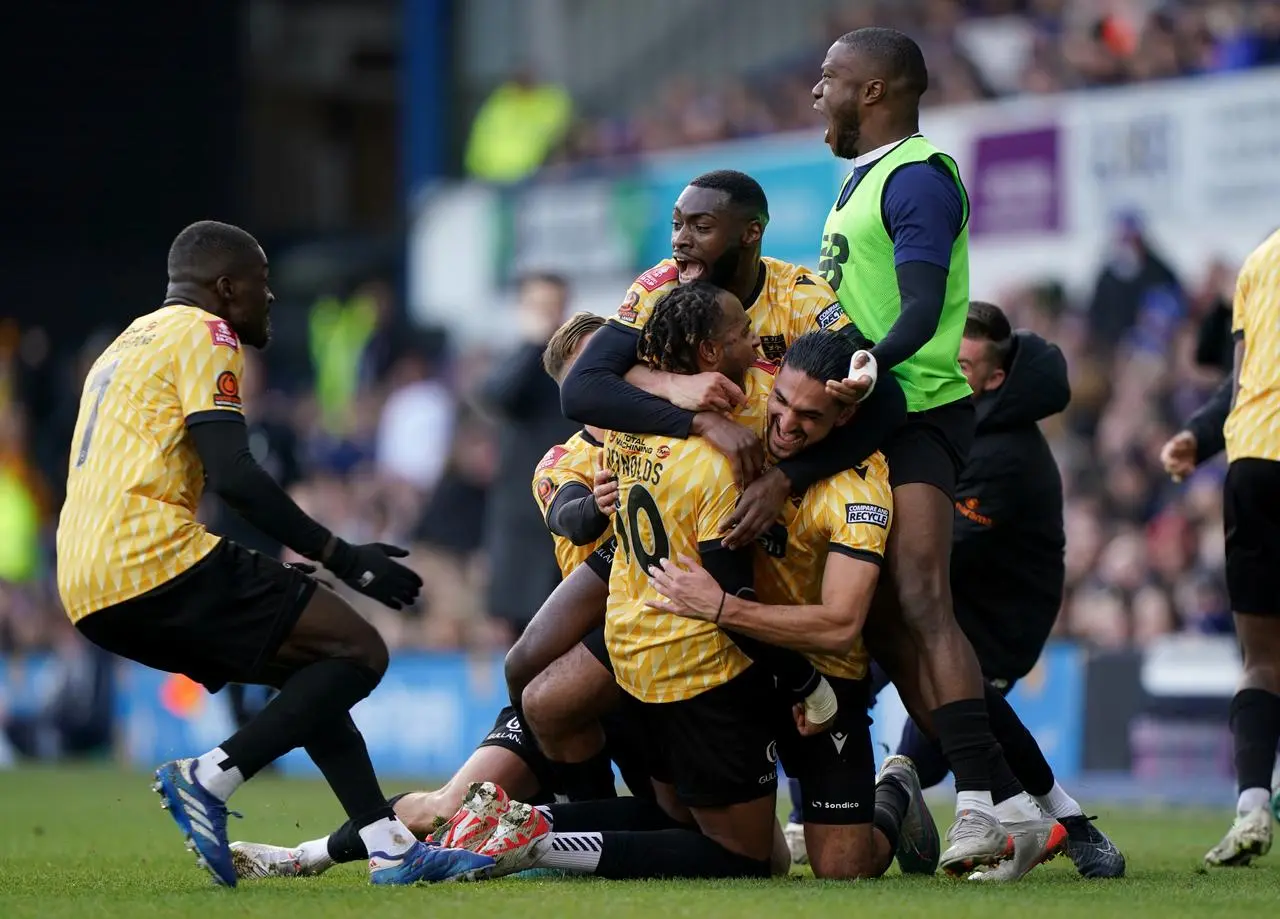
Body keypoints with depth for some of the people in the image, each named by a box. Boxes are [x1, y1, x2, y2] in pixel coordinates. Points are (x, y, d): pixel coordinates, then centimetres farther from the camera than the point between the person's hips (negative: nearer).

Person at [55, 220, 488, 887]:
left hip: (88, 594, 10)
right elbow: (233, 476, -13)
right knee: (358, 653, -6)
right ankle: (209, 779, -14)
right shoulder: (204, 333, -1)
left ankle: (391, 849, 11)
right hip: (154, 562, -10)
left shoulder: (128, 345, 28)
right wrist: (344, 559, -9)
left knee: (308, 670, 19)